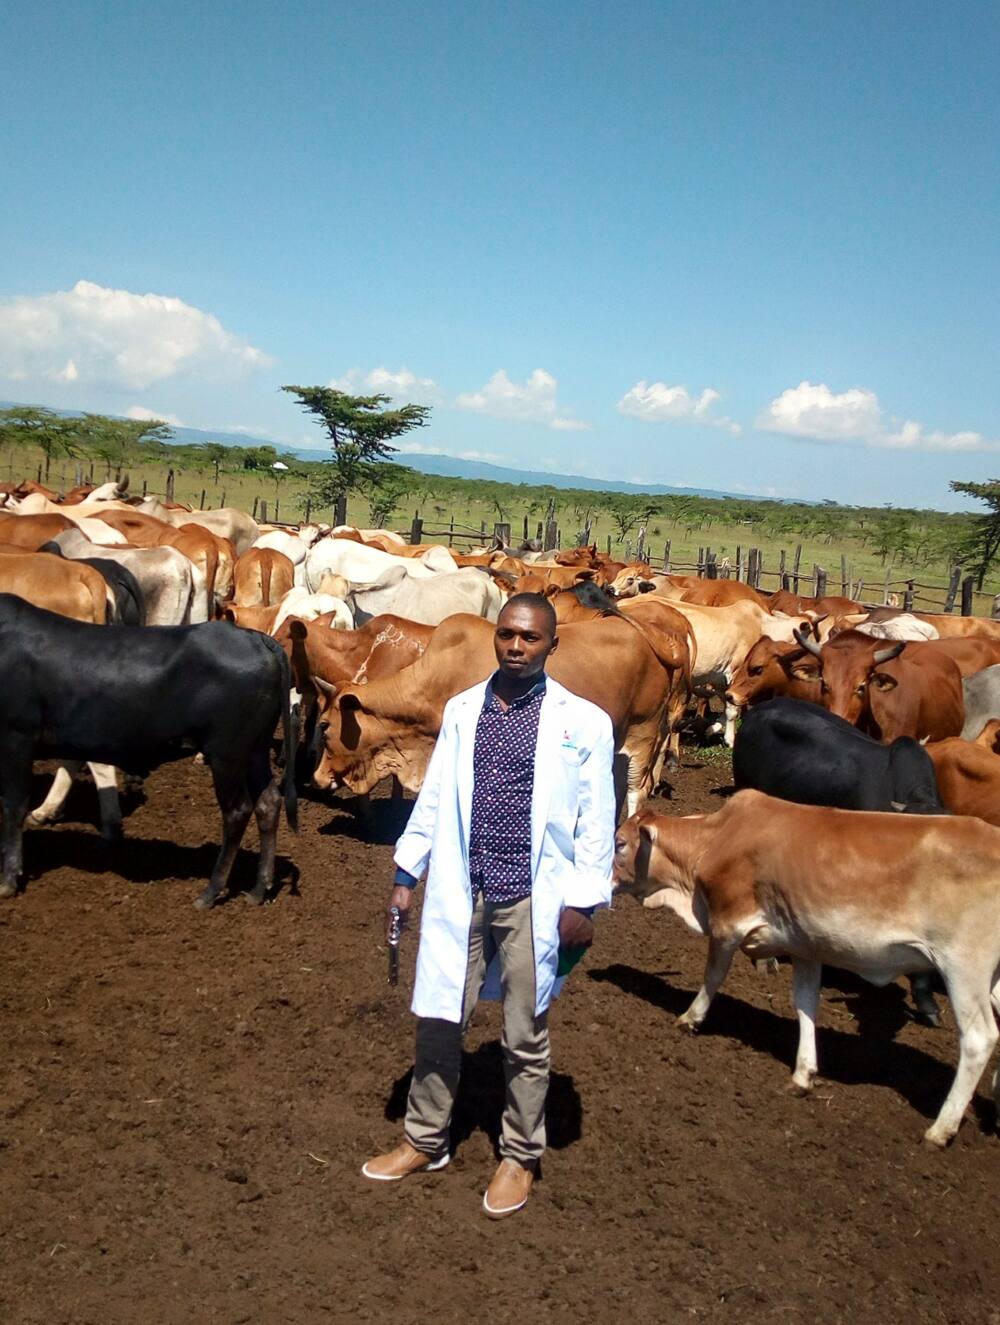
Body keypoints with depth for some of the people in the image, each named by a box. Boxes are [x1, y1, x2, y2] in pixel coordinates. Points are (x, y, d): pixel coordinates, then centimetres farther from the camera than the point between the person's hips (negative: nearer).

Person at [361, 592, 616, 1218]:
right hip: (460, 895, 3)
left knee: (526, 1037, 10)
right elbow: (434, 798, 10)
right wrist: (407, 873, 9)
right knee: (438, 1021, 12)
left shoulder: (583, 722, -6)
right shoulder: (462, 709, 5)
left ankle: (520, 1157, 29)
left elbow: (596, 821, -5)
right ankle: (425, 1142, 32)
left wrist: (583, 903, -8)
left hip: (532, 901, -3)